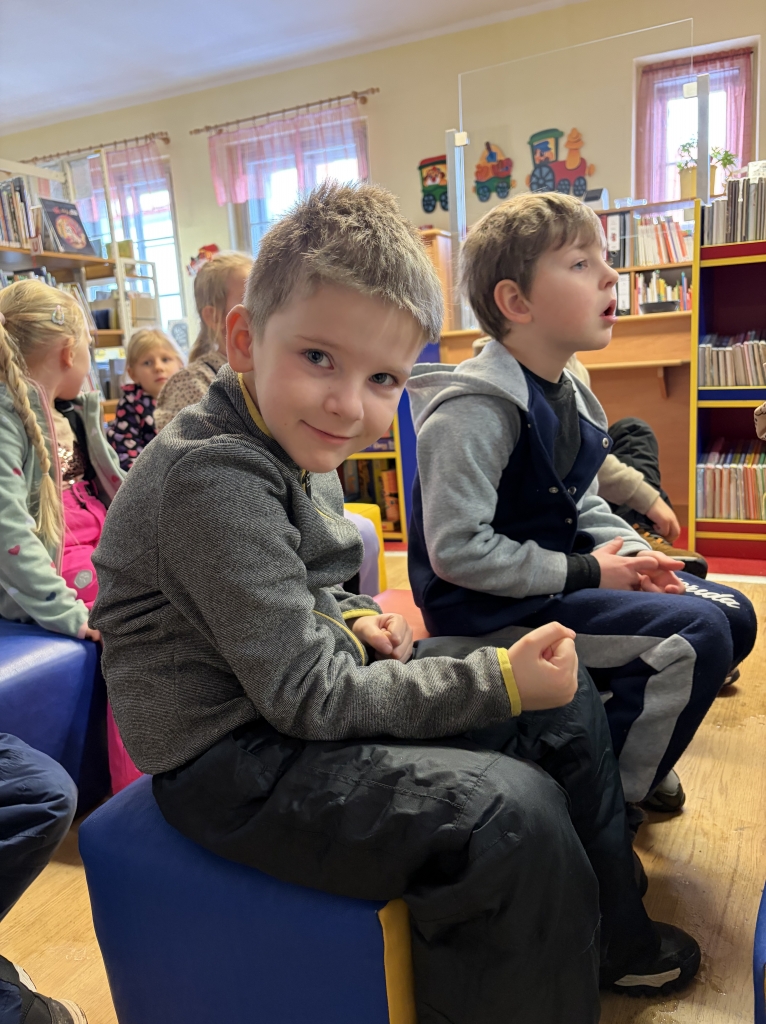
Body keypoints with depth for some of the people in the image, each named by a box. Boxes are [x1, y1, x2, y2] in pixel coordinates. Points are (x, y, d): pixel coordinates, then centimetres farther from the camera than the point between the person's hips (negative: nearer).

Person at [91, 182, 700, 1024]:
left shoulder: (288, 443, 4)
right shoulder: (212, 475, -26)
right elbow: (309, 696, -25)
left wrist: (350, 619, -3)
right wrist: (499, 681, -21)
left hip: (291, 698, 9)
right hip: (229, 761, -9)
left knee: (568, 701, 9)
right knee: (513, 813, -27)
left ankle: (607, 935, 30)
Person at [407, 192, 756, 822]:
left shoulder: (572, 398, 9)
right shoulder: (473, 411, -21)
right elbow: (456, 550, -25)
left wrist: (629, 552, -3)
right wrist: (584, 573, -18)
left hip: (558, 580, 10)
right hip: (486, 609, -9)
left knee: (731, 612, 9)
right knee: (697, 635, -19)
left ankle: (638, 746, 24)